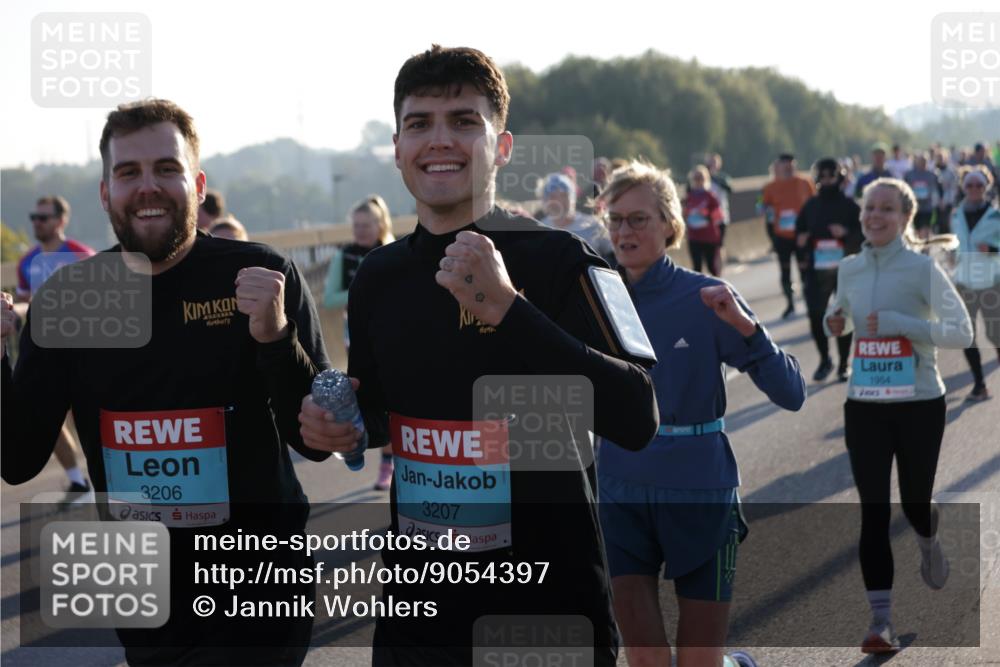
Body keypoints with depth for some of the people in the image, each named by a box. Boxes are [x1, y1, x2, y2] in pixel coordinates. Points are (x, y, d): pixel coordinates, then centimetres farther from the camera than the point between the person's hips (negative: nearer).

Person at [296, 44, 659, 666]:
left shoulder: (560, 260, -12)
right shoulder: (378, 277, 4)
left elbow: (637, 419, -24)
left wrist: (508, 311, -30)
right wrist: (338, 426, -2)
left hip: (551, 610, -5)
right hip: (417, 606, 5)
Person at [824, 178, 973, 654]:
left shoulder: (922, 268, -9)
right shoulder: (850, 269, 5)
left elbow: (962, 331, -13)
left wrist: (900, 324, -23)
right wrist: (834, 324, -1)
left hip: (919, 404, -3)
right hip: (864, 406, 3)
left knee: (914, 503, 9)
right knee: (873, 512, -2)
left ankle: (929, 544, 48)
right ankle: (881, 621, 1)